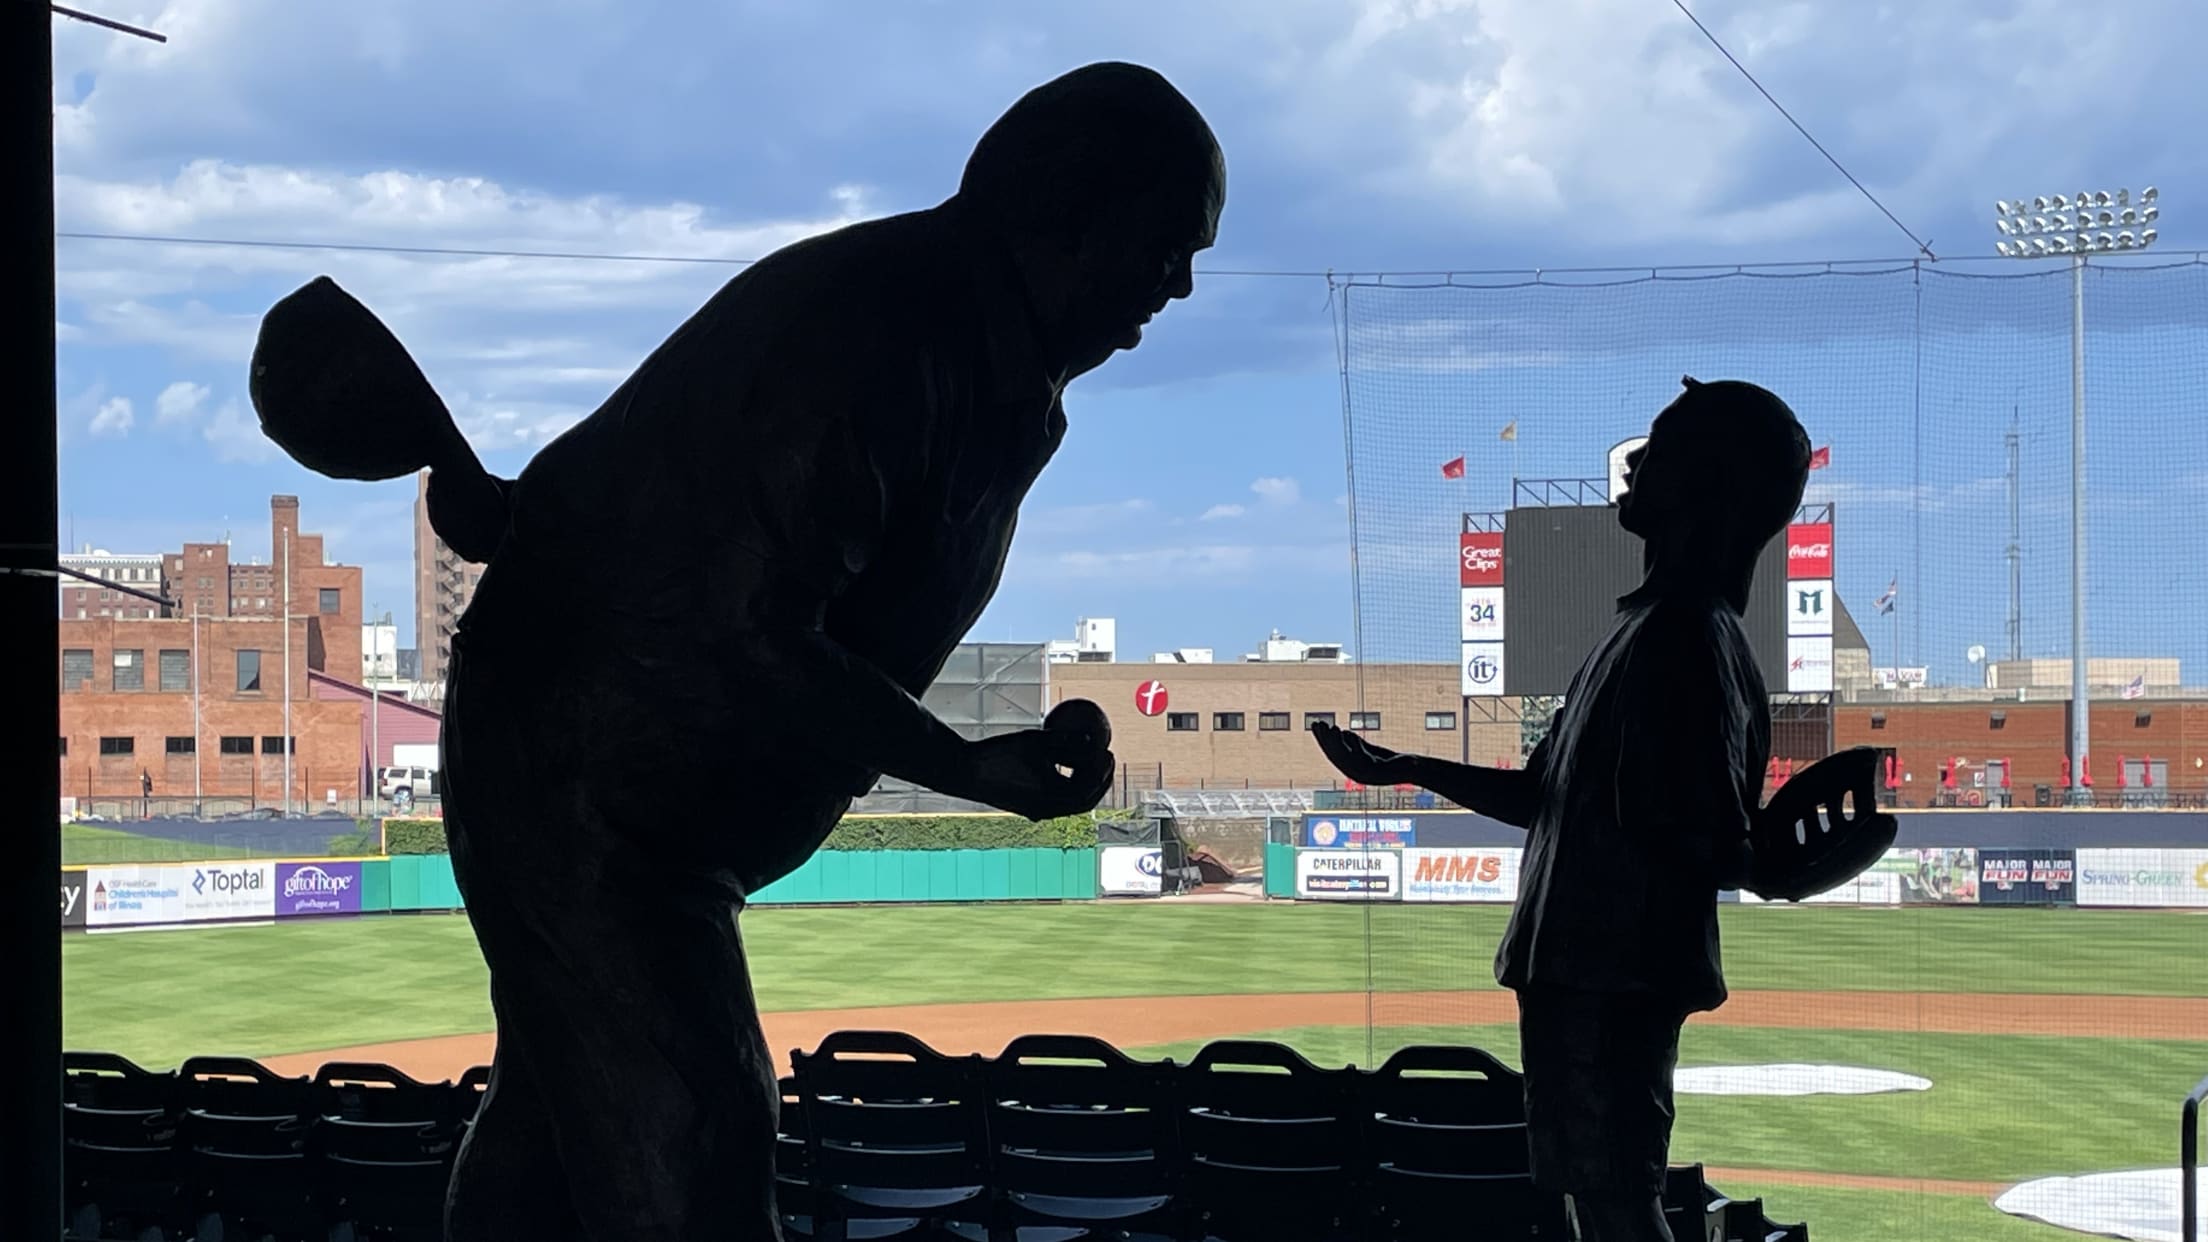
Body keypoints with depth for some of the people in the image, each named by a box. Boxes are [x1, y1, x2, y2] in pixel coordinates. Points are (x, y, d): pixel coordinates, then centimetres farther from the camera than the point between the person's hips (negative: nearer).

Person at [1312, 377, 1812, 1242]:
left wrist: (1776, 859, -39)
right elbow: (1547, 799, 24)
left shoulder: (1684, 642, -15)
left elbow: (1703, 841, -22)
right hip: (1583, 973, 11)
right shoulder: (1654, 629, 17)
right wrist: (1403, 768, 29)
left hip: (1617, 982, -11)